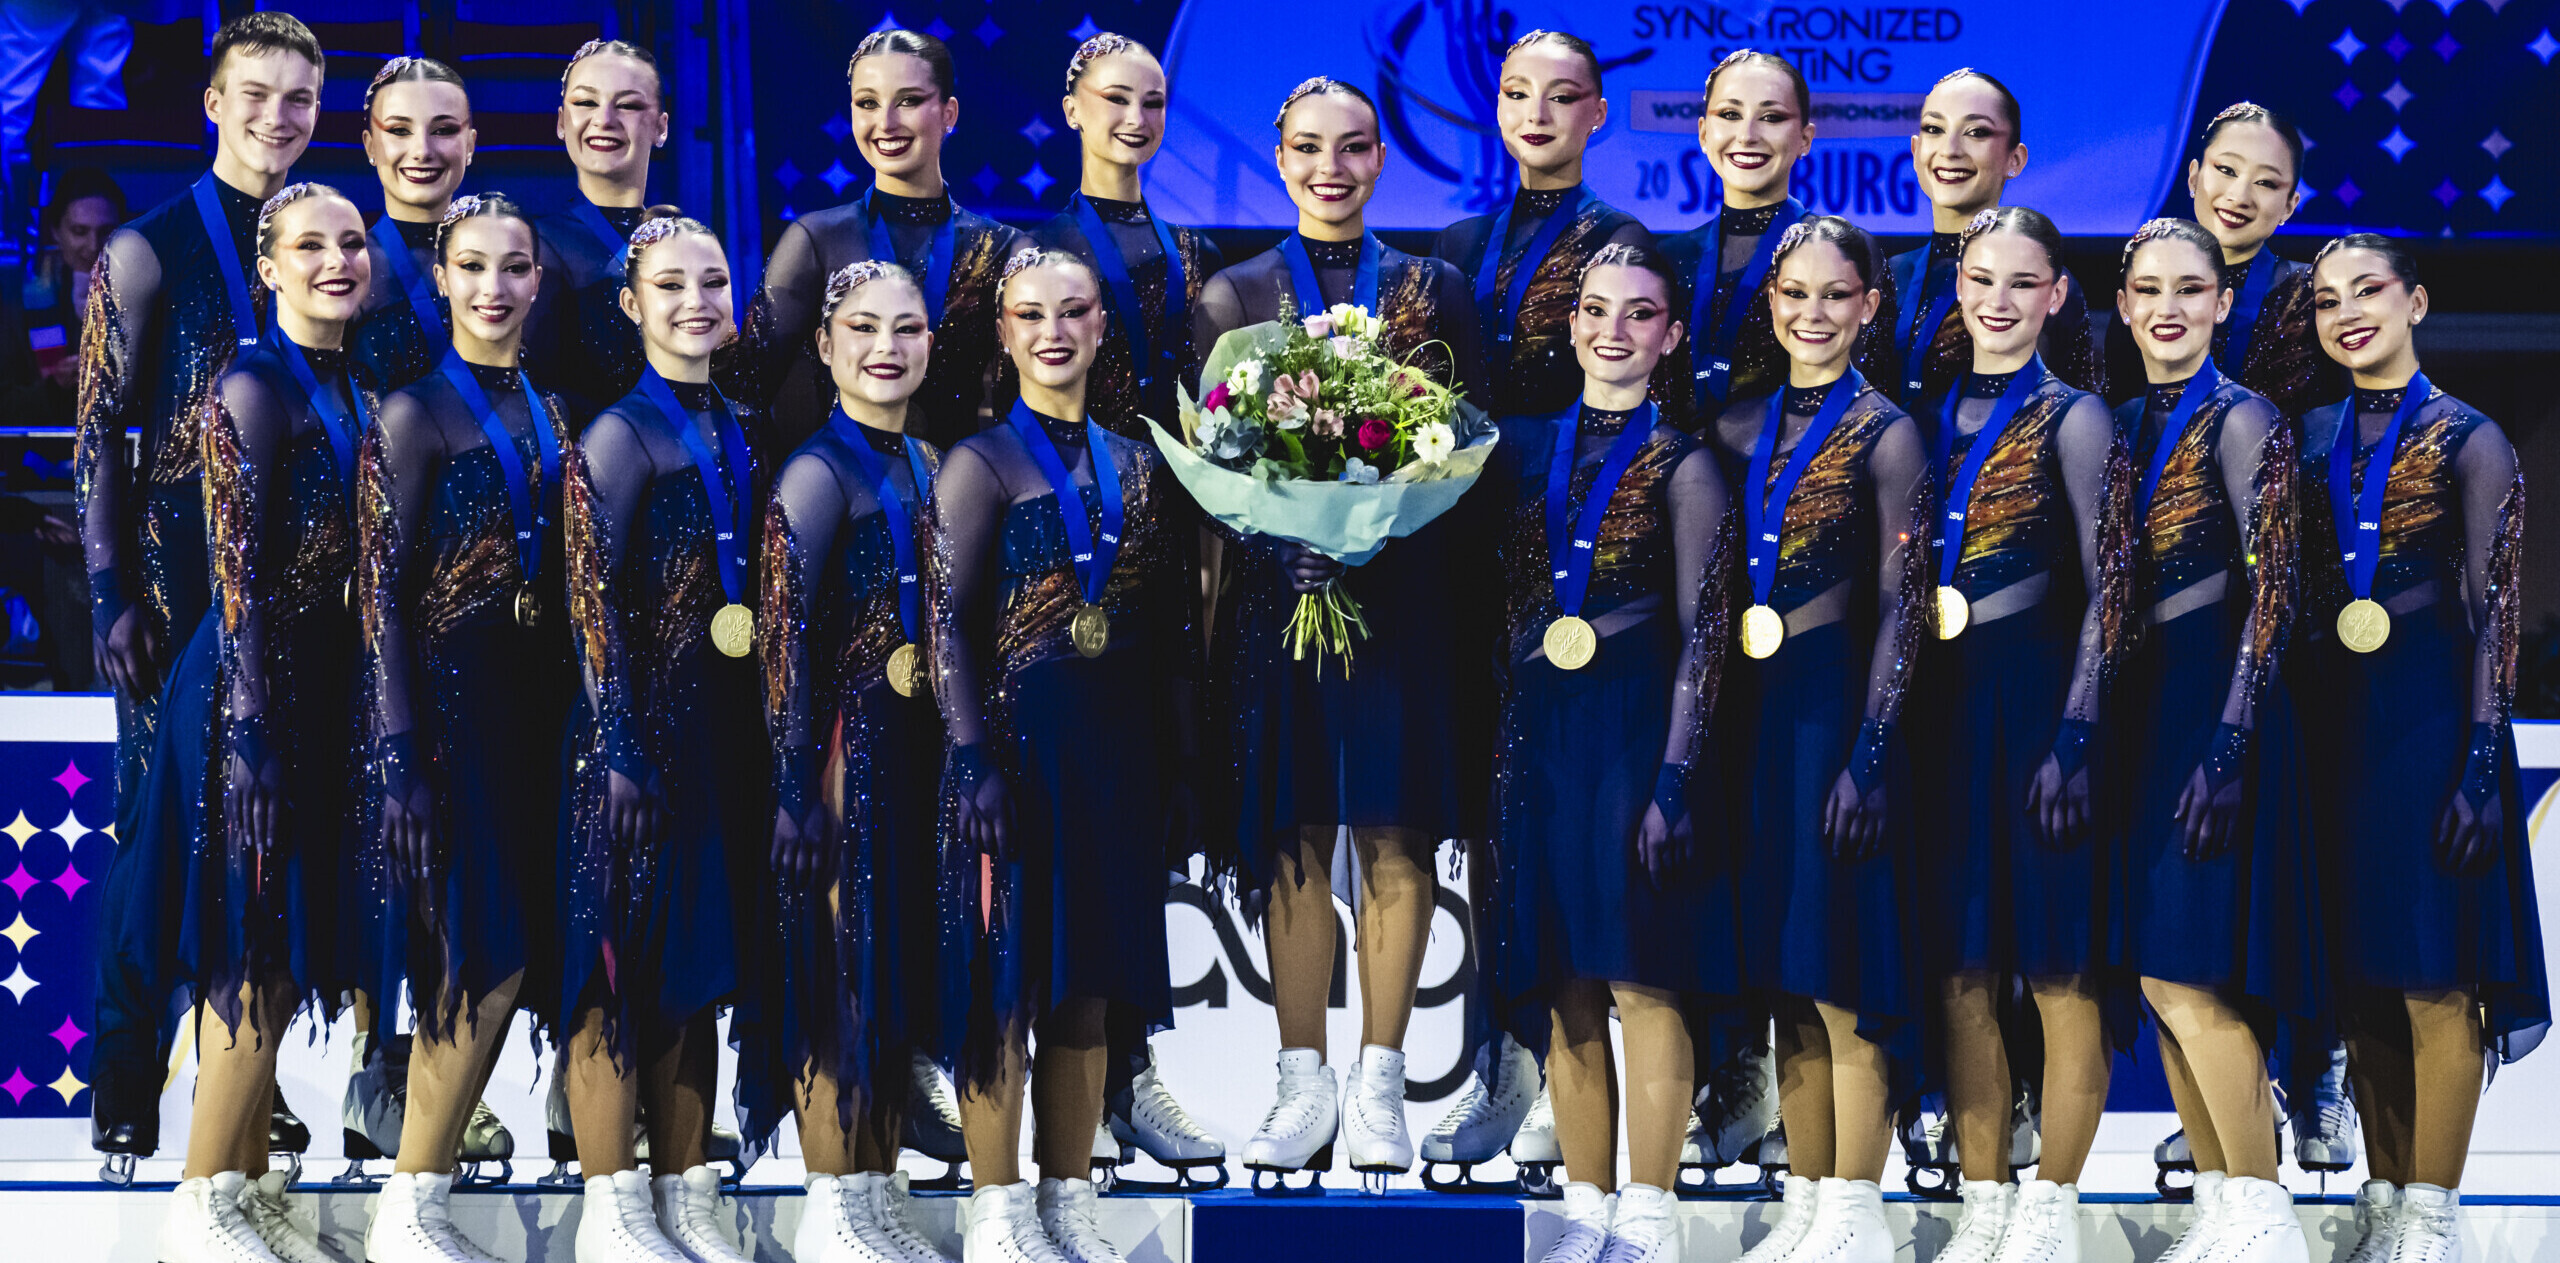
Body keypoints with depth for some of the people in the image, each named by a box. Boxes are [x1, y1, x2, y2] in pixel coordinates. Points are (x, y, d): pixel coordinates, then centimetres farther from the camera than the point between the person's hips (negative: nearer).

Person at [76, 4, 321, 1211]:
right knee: (163, 826, -2)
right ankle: (124, 1094, 6)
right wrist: (113, 598, -11)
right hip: (179, 578, -4)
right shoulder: (150, 248, -3)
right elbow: (98, 438, -5)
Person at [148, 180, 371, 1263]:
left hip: (321, 686, 8)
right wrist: (248, 728, -20)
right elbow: (238, 574, -16)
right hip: (255, 684, -8)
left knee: (284, 947, 11)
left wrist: (358, 715, 14)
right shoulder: (255, 386, -11)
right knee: (257, 947, -7)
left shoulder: (352, 393, 14)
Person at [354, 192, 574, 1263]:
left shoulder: (548, 410, 12)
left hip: (537, 699, 7)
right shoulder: (416, 411, -7)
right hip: (450, 697, -7)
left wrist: (577, 717, 10)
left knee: (508, 951, 5)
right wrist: (399, 757, -18)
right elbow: (382, 594, -12)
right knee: (488, 952, -11)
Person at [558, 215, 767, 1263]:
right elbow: (592, 606, -12)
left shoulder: (739, 431, 12)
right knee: (622, 956, -3)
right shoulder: (621, 433, -8)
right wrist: (621, 750, -17)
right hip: (640, 726, -7)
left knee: (697, 961, 11)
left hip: (726, 727, 7)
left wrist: (768, 738, 12)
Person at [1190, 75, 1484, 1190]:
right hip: (1280, 588, 0)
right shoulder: (1235, 296, 9)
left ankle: (1379, 1084, 9)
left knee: (1396, 836, 1)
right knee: (1295, 840, 1)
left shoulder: (1434, 289, 10)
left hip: (1405, 591, 0)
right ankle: (1305, 1085, 9)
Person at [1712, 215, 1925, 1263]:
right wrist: (1707, 729, 7)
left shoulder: (1883, 433, -4)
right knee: (1783, 978, 10)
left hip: (1836, 705, -6)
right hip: (1753, 707, 6)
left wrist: (1867, 756, -14)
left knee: (1841, 974, -4)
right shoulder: (1740, 429, 11)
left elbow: (1900, 609, -8)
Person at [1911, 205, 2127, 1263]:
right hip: (1946, 706, 5)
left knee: (2059, 968, 0)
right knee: (1963, 971, 7)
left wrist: (2074, 737, -15)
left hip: (2041, 699, -5)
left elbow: (2108, 594, -8)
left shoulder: (2072, 419, -4)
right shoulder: (1934, 418, 12)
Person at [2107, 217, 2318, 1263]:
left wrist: (2228, 746, -19)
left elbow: (2271, 590, -13)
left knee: (2185, 971, -12)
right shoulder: (2121, 426, 13)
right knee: (2156, 976, 7)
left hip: (2213, 704, -7)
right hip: (2137, 707, 7)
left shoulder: (2241, 421, -7)